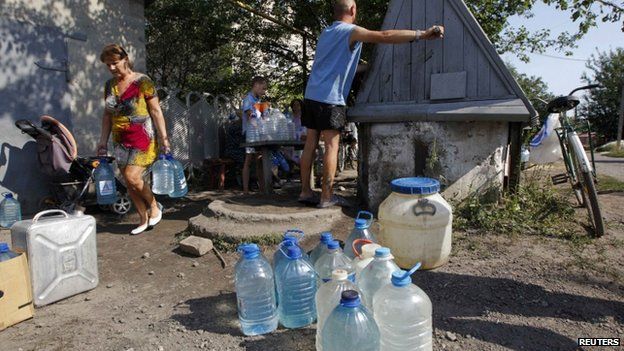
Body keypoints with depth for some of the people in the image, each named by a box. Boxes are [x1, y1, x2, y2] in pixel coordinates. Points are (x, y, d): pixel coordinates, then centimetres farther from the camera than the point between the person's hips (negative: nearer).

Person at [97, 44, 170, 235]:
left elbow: (156, 111, -10)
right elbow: (107, 115, 14)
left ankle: (154, 205, 10)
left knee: (132, 177, -16)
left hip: (143, 139, -6)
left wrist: (163, 137, -15)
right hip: (121, 142, 7)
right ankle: (144, 220, 21)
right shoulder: (110, 85, 9)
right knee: (129, 183, 7)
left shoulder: (142, 82, -9)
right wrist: (103, 140, 10)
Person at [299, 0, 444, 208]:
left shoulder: (325, 33, 22)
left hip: (311, 95, 8)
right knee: (331, 146, -5)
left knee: (311, 143, 7)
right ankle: (327, 197, -3)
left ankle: (305, 192, 10)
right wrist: (422, 34, -16)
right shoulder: (350, 31, -5)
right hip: (330, 99, -8)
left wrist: (361, 65, 41)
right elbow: (385, 36, -17)